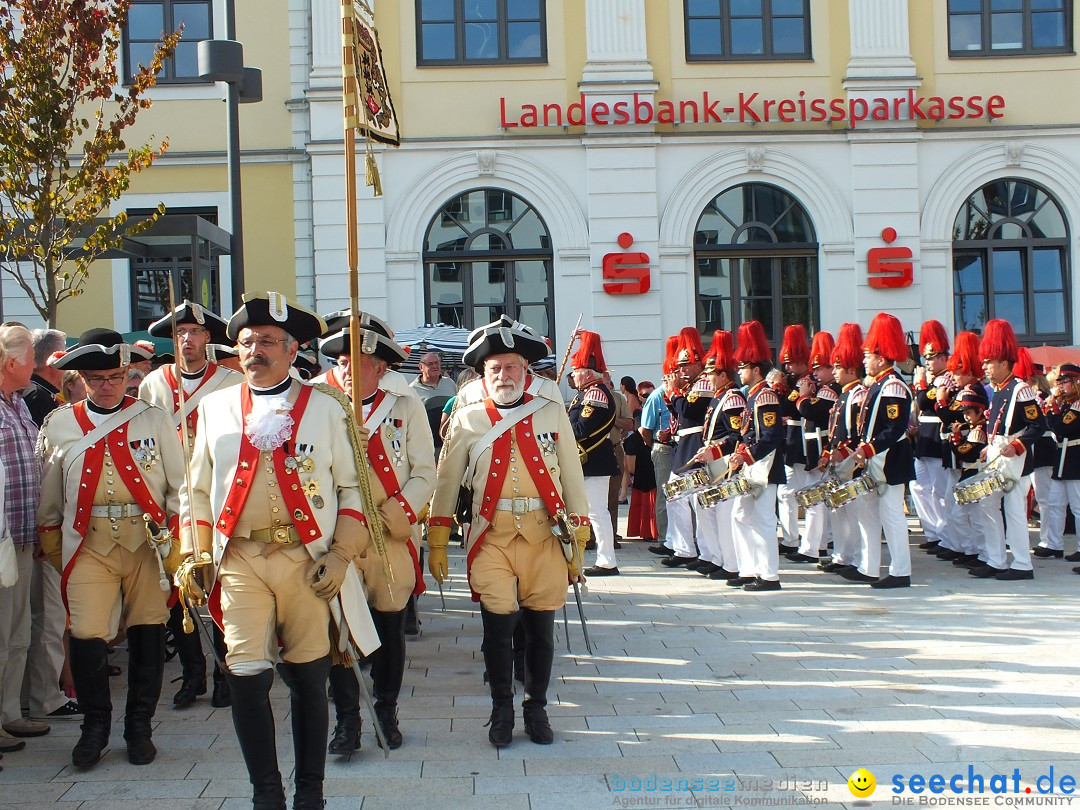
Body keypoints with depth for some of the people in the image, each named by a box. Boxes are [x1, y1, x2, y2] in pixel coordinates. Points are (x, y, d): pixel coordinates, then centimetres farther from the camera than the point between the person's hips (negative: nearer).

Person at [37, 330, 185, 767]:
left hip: (147, 541, 0)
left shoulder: (154, 419, 5)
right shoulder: (58, 424, 7)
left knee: (148, 633, 3)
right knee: (86, 635, -8)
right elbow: (48, 498, 15)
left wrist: (175, 541, 0)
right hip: (88, 545, 0)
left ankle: (139, 726, 20)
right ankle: (95, 725, 13)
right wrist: (51, 551, 14)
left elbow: (179, 486, 7)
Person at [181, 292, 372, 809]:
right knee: (246, 677, -6)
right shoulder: (215, 407, 11)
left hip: (308, 561, -1)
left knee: (308, 678, 6)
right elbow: (198, 489, 15)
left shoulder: (326, 408, 6)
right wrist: (195, 557, 9)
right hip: (239, 561, 1)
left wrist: (341, 553, -4)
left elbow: (351, 486, 6)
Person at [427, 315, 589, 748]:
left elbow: (573, 476, 6)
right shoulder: (468, 419, 3)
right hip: (491, 538, -1)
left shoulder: (551, 411, 4)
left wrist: (578, 540, 3)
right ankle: (501, 709, 19)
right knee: (498, 627, 0)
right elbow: (446, 482, 7)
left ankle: (536, 708, 24)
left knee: (541, 628, 6)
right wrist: (436, 543, 4)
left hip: (544, 536, 1)